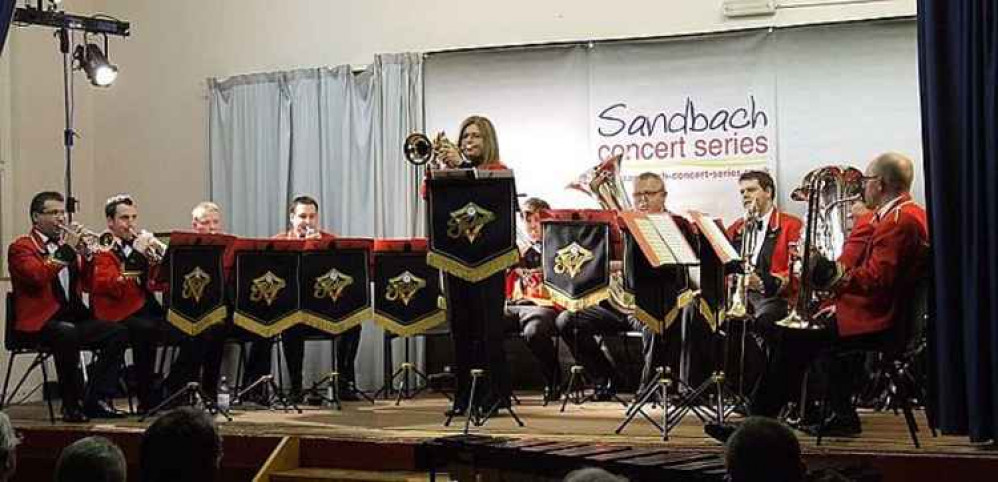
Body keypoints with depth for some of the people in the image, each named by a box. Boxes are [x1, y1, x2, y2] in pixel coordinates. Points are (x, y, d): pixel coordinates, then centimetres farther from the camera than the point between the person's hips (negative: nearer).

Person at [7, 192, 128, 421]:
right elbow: (36, 276, -19)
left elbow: (87, 282, 14)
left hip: (74, 317, 7)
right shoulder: (21, 247, 2)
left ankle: (95, 400, -9)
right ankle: (72, 404, -25)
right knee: (67, 334, -36)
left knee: (118, 333, -12)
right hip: (39, 321, -7)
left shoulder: (66, 242, 21)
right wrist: (65, 251, -16)